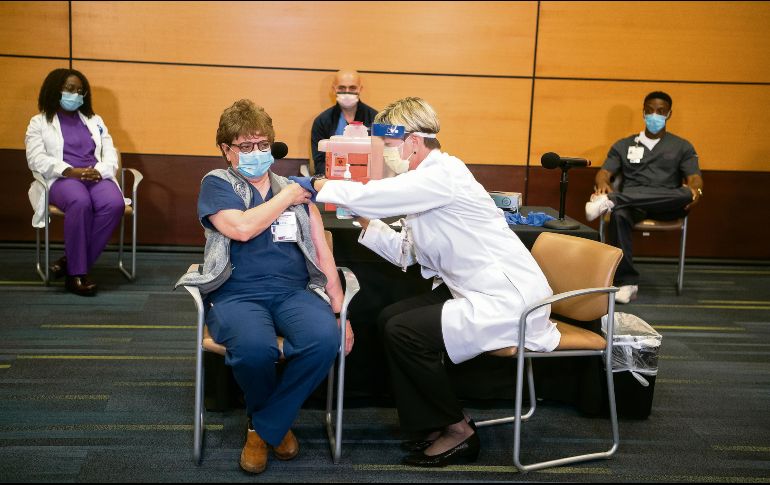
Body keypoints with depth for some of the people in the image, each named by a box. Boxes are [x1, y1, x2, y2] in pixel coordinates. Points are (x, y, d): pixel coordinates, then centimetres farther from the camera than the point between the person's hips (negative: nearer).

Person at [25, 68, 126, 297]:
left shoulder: (95, 120, 26)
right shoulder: (39, 122, 15)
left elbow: (111, 155, 14)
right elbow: (36, 159, -1)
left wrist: (99, 171, -9)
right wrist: (70, 171, -17)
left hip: (96, 177, 3)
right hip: (61, 178, -3)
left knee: (115, 204, -32)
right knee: (80, 202, -39)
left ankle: (71, 261, -21)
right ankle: (77, 274, -29)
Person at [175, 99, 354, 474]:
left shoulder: (295, 189, 19)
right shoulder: (217, 184, 8)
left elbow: (321, 251, 13)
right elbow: (242, 227, -13)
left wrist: (340, 309, 3)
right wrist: (285, 197, 1)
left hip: (294, 292, 3)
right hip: (237, 294, -3)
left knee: (325, 338, -31)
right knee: (254, 348, -37)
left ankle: (266, 426, -5)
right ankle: (269, 419, 2)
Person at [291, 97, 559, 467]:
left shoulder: (444, 174, -17)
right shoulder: (426, 181, 11)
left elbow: (376, 195, -24)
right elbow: (406, 252, 13)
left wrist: (319, 185, -10)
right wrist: (364, 219, 6)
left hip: (508, 298, -10)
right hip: (473, 291, 10)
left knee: (404, 332, -17)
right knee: (390, 319, 9)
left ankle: (458, 430, 2)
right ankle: (429, 425, 17)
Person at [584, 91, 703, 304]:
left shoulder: (682, 147, 20)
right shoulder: (623, 145, 23)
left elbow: (694, 178, 7)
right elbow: (605, 172, 10)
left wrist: (696, 191, -20)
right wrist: (602, 185, -17)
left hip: (667, 207, 0)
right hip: (632, 205, 0)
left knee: (686, 194, -36)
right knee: (619, 214, -38)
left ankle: (613, 199, -43)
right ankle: (627, 282, -37)